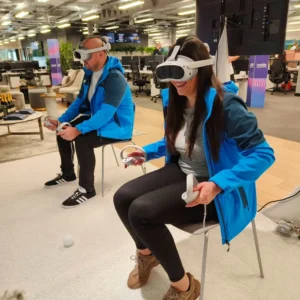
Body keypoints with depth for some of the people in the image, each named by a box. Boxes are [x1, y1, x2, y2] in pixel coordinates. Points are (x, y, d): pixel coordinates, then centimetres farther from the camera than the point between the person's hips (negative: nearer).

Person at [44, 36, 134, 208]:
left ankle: (86, 189, -12)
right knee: (63, 132, 6)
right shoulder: (90, 73, 3)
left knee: (82, 141, -30)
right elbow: (80, 101, 10)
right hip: (96, 118, 9)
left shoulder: (115, 77, -25)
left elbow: (106, 113, -34)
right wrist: (61, 120, -1)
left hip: (116, 124, -9)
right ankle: (67, 174, 25)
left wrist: (77, 130, -39)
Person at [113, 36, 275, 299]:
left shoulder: (225, 105, -22)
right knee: (123, 198, -7)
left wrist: (217, 184, -34)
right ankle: (147, 254, 24)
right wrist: (148, 152, 5)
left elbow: (263, 154, -23)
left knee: (141, 211, -25)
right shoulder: (175, 100, 1)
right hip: (181, 172, 7)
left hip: (216, 191, -7)